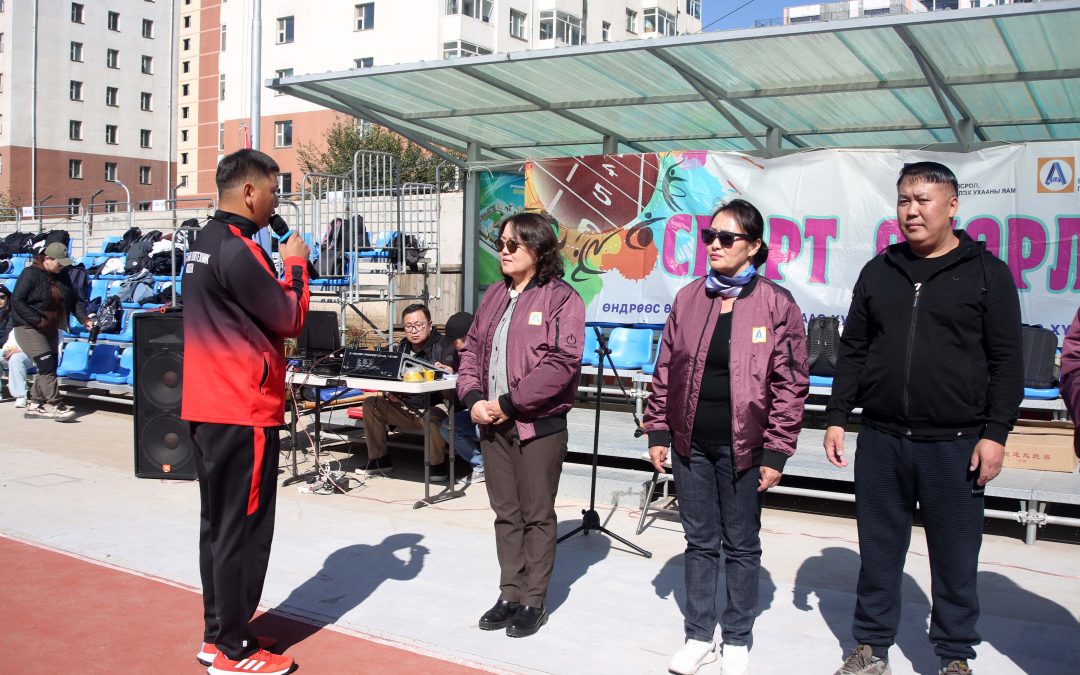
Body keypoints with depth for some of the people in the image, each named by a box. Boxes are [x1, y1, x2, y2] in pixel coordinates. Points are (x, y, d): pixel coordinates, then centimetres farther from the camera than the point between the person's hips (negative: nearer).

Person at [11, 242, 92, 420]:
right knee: (47, 365, -16)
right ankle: (56, 406, -15)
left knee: (49, 367, 7)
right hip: (28, 329, -7)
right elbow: (17, 301, -17)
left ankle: (34, 405, 19)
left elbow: (74, 300, 12)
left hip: (51, 330, 8)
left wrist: (84, 319, -2)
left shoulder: (62, 275, 7)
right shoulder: (30, 274, -13)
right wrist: (37, 320, -21)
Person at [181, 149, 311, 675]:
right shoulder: (237, 251, -17)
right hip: (244, 412, -10)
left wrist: (279, 268, 6)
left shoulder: (204, 243, 14)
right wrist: (294, 264, 3)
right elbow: (290, 319, -10)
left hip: (208, 408, 10)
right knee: (244, 530, -1)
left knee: (218, 524, 15)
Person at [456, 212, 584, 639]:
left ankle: (534, 603, 15)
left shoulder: (561, 298, -8)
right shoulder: (494, 296, 14)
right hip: (492, 422, 6)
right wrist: (474, 399, -5)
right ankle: (510, 595, 24)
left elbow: (561, 364, -18)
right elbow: (472, 351, 13)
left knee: (537, 516, 4)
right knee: (505, 512, 13)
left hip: (539, 424, -6)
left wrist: (508, 403, -17)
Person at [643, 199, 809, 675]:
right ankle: (700, 636, 26)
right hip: (690, 443, 4)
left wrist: (776, 451, -9)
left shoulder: (777, 305, -6)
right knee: (699, 541, 13)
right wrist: (658, 431, 6)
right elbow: (665, 370, 9)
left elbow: (790, 384, -7)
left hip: (743, 446, -3)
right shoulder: (688, 299, 5)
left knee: (741, 545, 10)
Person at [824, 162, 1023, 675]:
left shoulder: (986, 272, 1)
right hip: (881, 441, 3)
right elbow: (853, 350, 12)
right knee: (878, 552, 11)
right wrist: (837, 416, 6)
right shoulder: (879, 271, 10)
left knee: (955, 559, 7)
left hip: (955, 445, -3)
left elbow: (1007, 361, -2)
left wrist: (995, 433, -8)